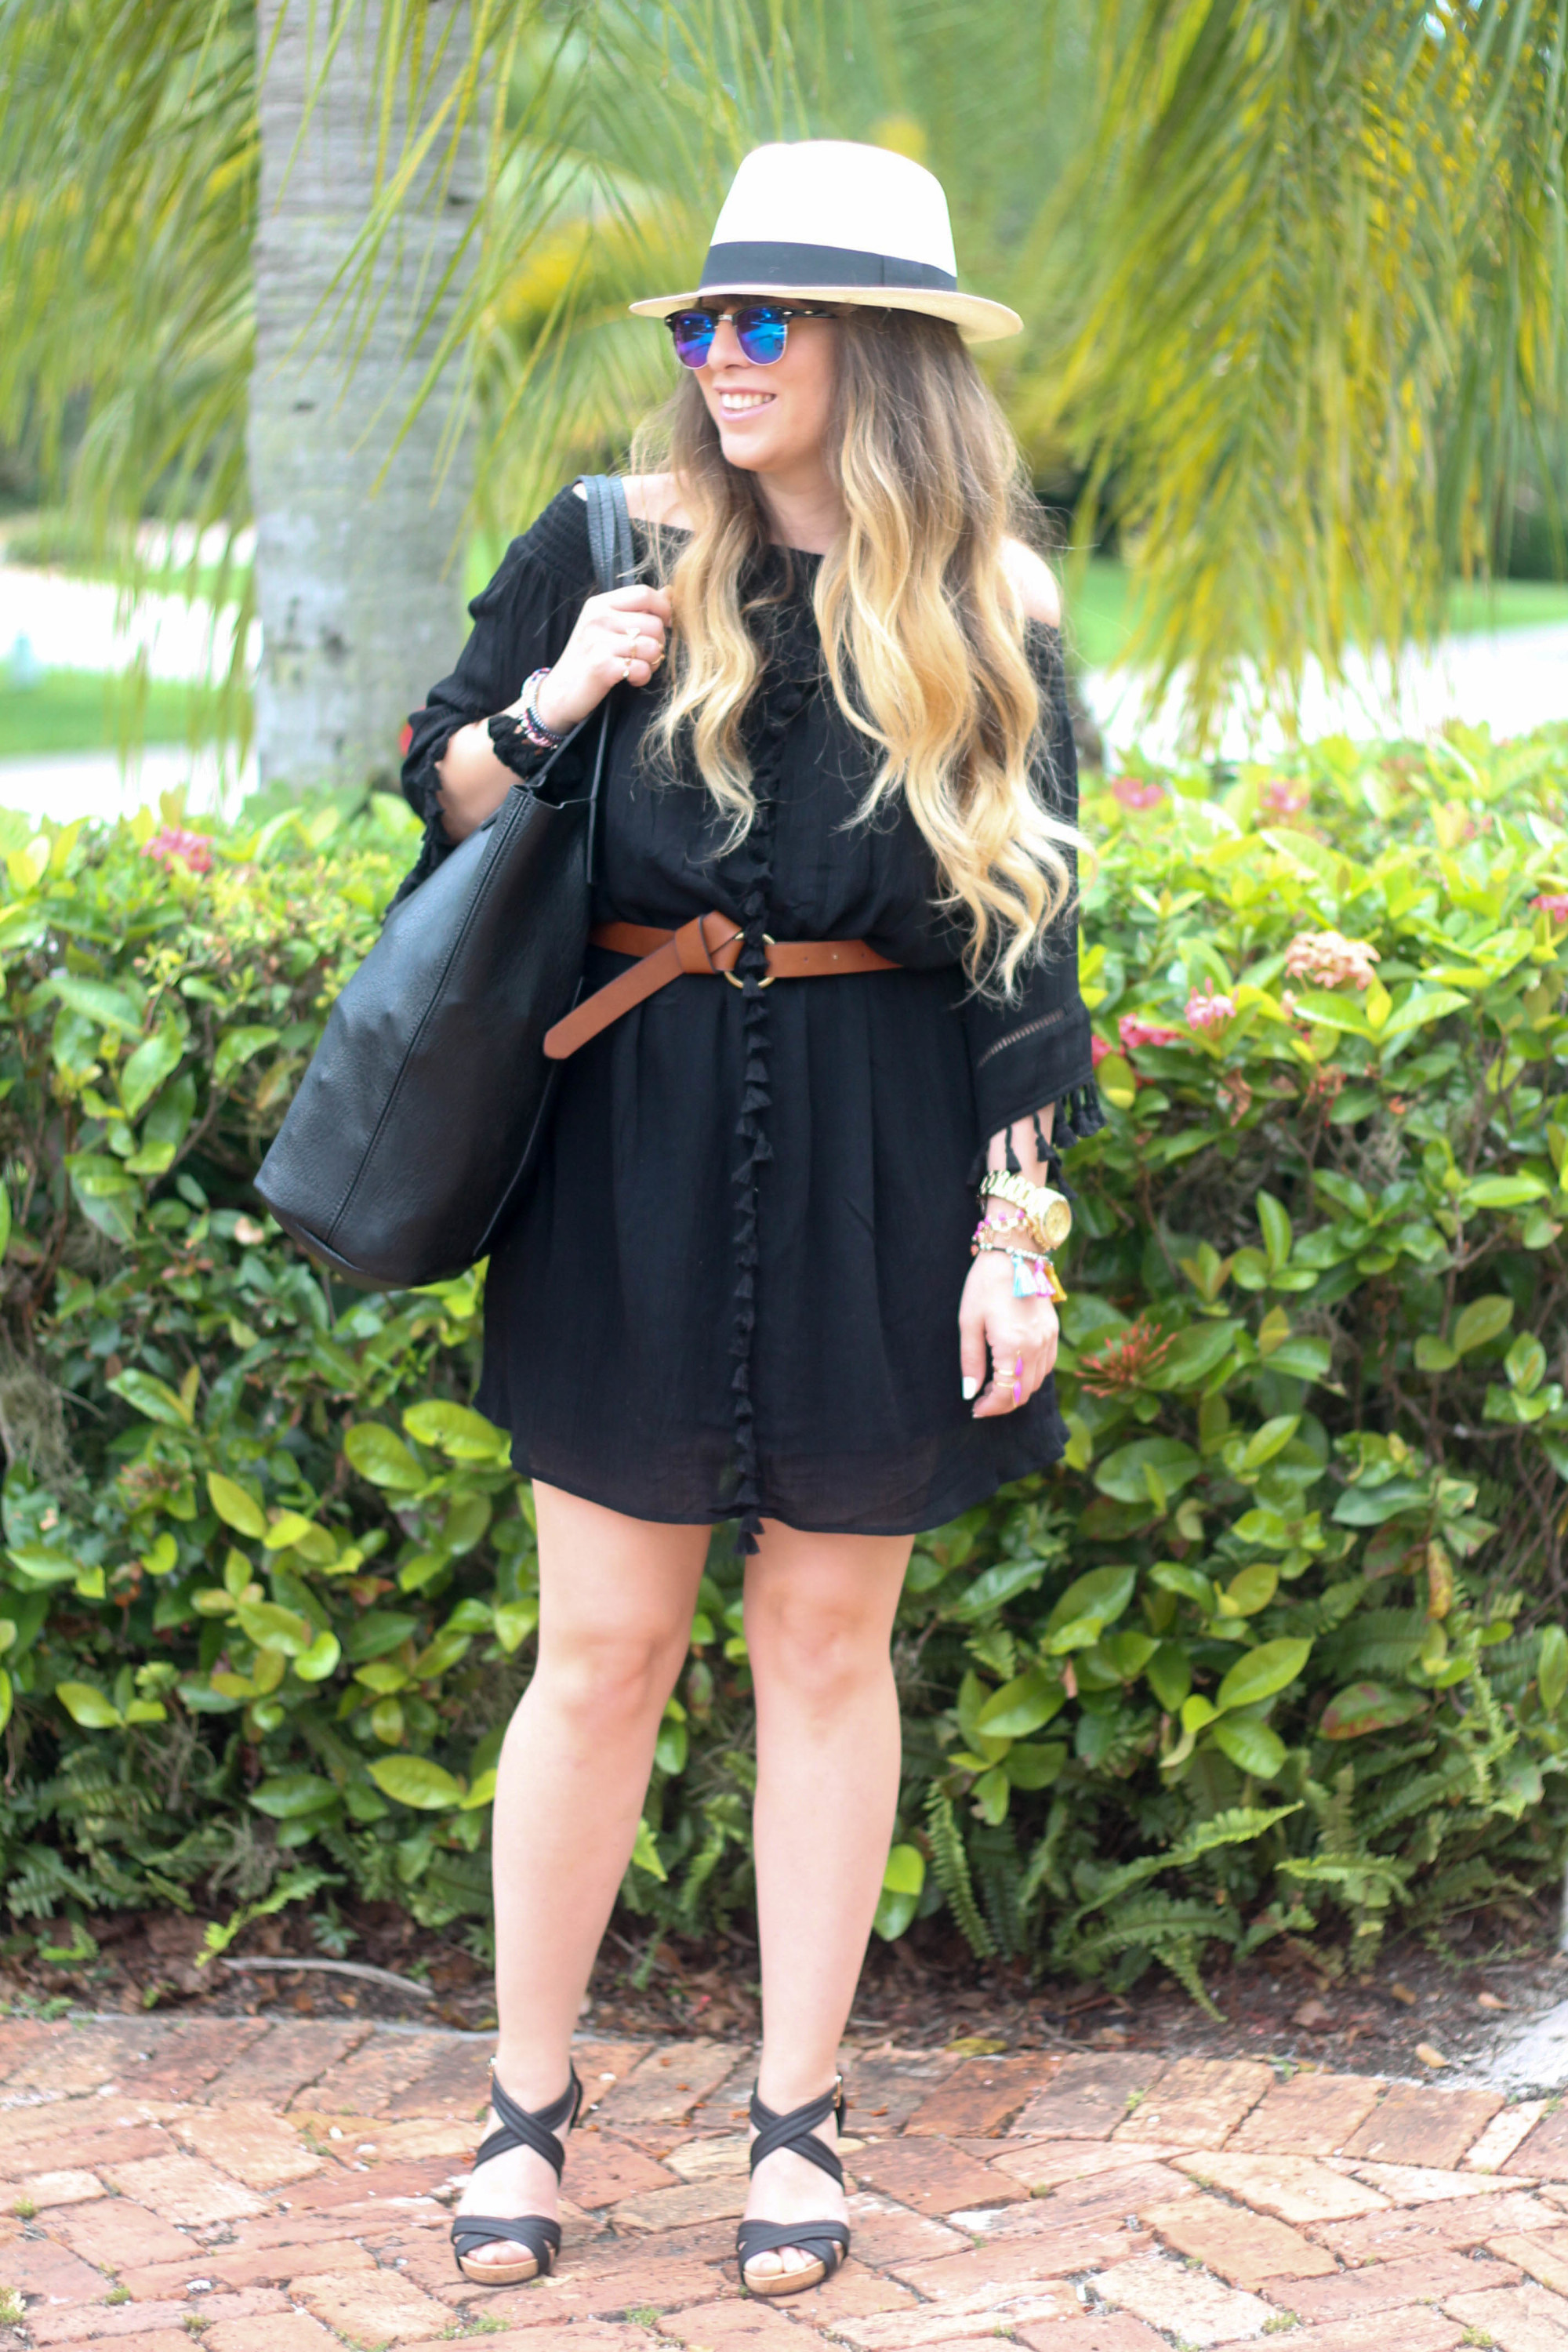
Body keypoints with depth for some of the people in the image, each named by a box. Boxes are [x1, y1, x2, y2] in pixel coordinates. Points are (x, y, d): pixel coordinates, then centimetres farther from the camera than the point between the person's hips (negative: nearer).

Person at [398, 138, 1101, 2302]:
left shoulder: (987, 621, 1)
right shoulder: (612, 545, 1)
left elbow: (1025, 948, 1)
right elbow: (444, 802, 9)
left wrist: (1019, 1236, -4)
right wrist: (548, 705, -12)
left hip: (879, 1180, 0)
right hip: (634, 1160, 0)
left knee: (827, 1639, 8)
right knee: (604, 1641, 4)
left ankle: (800, 2117, 20)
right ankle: (530, 2102, 19)